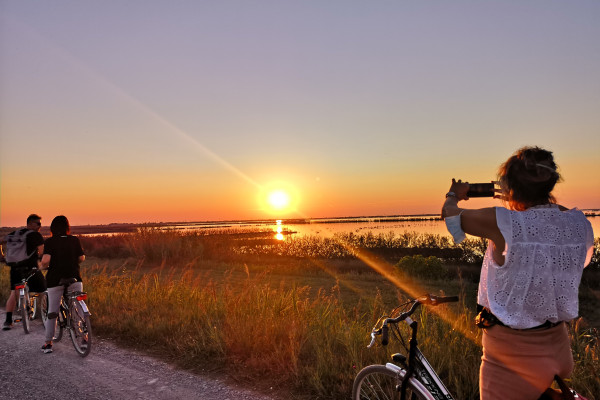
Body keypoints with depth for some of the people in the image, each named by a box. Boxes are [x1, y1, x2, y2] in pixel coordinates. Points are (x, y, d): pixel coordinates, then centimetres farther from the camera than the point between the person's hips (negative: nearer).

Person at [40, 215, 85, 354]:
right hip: (74, 279, 1)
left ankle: (48, 343, 18)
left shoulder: (50, 242, -7)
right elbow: (82, 258, 2)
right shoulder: (75, 240, 0)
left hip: (55, 281, -1)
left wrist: (43, 267, 4)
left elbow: (45, 261, -18)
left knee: (52, 312, 10)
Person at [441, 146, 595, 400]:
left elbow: (449, 213, -6)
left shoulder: (502, 223, -24)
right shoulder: (580, 224, -8)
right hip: (558, 349, 6)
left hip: (509, 353, -5)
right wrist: (519, 204, 26)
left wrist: (454, 195, 17)